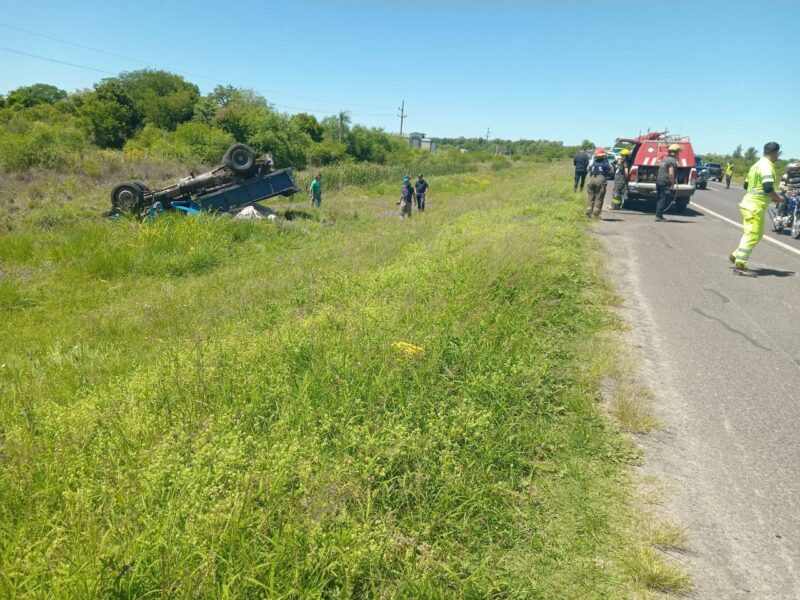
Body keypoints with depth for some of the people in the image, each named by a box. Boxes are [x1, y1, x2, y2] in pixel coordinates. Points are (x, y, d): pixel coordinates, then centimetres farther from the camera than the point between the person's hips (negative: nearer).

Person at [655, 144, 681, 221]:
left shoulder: (665, 159, 17)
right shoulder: (672, 161, -12)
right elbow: (671, 173, -20)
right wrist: (673, 184, -15)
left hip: (659, 181, 9)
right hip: (665, 183, -9)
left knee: (660, 199, 14)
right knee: (664, 200, -6)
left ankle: (658, 215, 17)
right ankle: (659, 216, -9)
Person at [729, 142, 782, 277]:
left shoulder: (757, 165, 15)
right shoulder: (766, 166, -15)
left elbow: (746, 185, 21)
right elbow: (768, 188, -25)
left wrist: (771, 196, 22)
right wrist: (777, 198, -6)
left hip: (751, 204, 10)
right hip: (755, 207, -10)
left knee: (758, 234, 19)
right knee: (751, 235, -9)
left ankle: (736, 255, 24)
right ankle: (740, 265, -10)